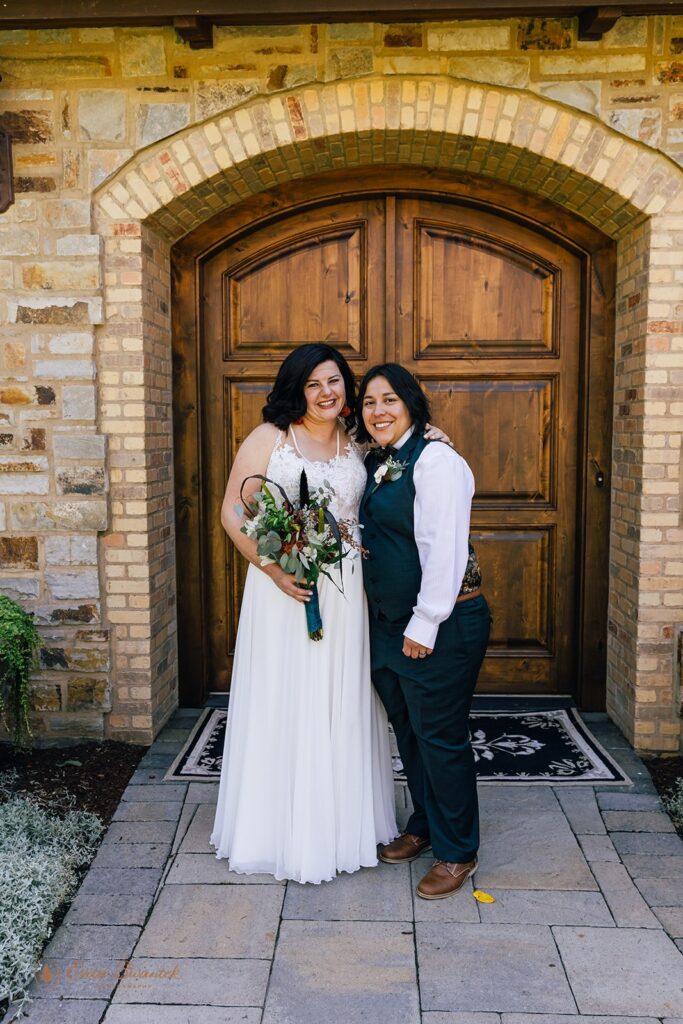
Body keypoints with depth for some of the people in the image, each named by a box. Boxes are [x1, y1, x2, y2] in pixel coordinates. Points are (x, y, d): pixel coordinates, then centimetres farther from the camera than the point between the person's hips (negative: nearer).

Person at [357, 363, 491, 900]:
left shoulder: (436, 460, -16)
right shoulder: (377, 463, 11)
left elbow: (444, 549, -21)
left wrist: (425, 625, -21)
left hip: (443, 624, -8)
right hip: (389, 621, 9)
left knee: (440, 736, 2)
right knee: (407, 730, 19)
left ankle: (457, 853, 20)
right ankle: (423, 827, 38)